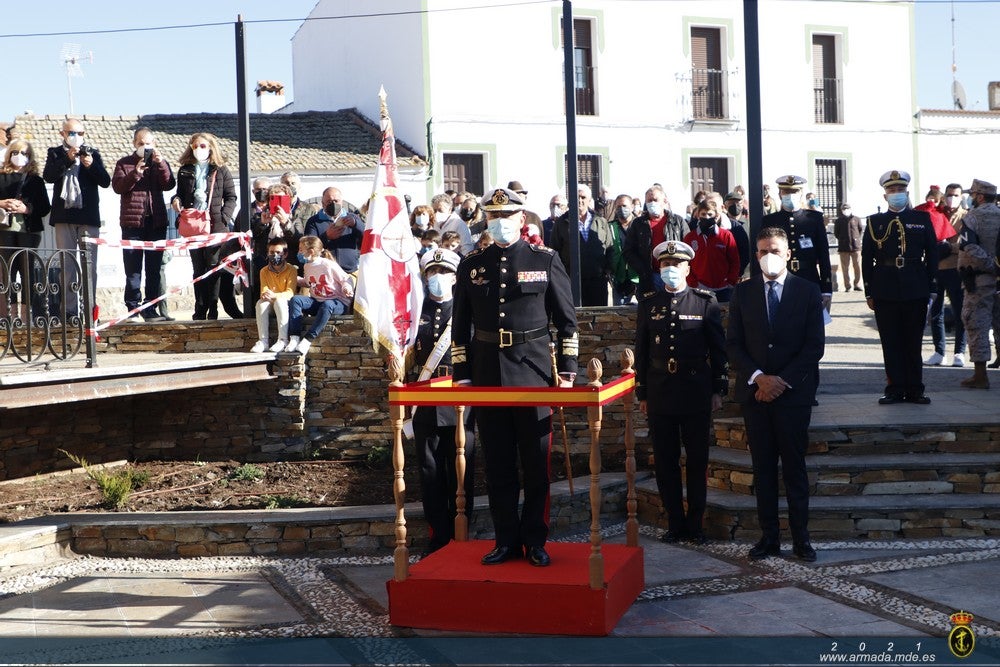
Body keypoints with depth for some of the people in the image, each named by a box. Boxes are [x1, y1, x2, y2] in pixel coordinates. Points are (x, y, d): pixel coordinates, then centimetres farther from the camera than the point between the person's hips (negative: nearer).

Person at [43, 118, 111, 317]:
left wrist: (91, 165, -13)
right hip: (64, 216, 0)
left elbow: (105, 181, 3)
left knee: (89, 264, -2)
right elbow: (48, 176, -6)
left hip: (88, 216, 0)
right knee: (67, 265, 2)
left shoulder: (92, 153, 12)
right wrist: (67, 159, -16)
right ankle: (70, 309, 3)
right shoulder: (56, 153, 10)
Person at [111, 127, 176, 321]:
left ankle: (150, 309, 8)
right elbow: (117, 186, -5)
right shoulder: (125, 163, 8)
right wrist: (135, 173, -18)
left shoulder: (160, 163, 14)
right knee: (133, 268, -1)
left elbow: (169, 185, -2)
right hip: (132, 221, -2)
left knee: (154, 268, 4)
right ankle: (132, 307, 2)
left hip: (156, 221, 2)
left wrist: (161, 164, -15)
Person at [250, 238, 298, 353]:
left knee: (280, 301, -37)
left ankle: (283, 340, -37)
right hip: (270, 304, 4)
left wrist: (274, 295, -35)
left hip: (285, 304, -4)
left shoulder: (291, 270, -8)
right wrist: (265, 295, -29)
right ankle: (263, 340, -31)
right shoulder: (264, 271, 4)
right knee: (261, 303, -29)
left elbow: (290, 293, -17)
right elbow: (264, 291, -2)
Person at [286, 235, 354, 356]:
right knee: (295, 299, -20)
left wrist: (347, 288, -26)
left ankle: (308, 340, -42)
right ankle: (294, 338, -32)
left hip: (338, 303, -6)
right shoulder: (307, 266, 10)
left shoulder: (328, 265, -12)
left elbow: (346, 279, -6)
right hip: (317, 302, 6)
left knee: (327, 305, -42)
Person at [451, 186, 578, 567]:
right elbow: (460, 325, 11)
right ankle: (507, 540, 16)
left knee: (536, 462, 3)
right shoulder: (471, 265, 8)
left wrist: (567, 370, -1)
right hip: (488, 375, 2)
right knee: (498, 464, 7)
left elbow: (567, 320, 4)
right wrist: (461, 374, 7)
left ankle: (535, 540, 13)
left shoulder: (545, 260, 2)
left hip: (533, 372, -2)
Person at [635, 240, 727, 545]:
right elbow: (641, 354, 10)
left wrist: (718, 390, -1)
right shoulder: (648, 306, 7)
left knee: (697, 462, 5)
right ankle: (675, 524, 15)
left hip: (696, 396, -2)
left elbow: (719, 350, 2)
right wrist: (642, 394, 8)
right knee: (666, 463, 5)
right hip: (660, 397, 2)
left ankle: (695, 524, 16)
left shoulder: (706, 303, 0)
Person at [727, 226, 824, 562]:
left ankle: (801, 538, 8)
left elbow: (815, 344, -3)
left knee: (794, 466, 1)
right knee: (763, 468, 5)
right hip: (755, 391, 2)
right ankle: (769, 537, 10)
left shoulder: (808, 291, 2)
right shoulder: (743, 292, 7)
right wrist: (758, 378, -10)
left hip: (794, 392, -2)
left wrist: (784, 380, -11)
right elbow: (733, 344, 4)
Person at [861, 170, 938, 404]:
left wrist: (931, 288, 3)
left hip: (916, 290, 0)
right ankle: (895, 389, 9)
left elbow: (932, 255, 8)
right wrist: (869, 292, 1)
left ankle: (914, 390, 11)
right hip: (885, 292, 0)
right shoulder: (875, 222, 7)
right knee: (890, 343, 2)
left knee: (913, 342, 4)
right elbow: (867, 258, 6)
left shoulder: (922, 219, 8)